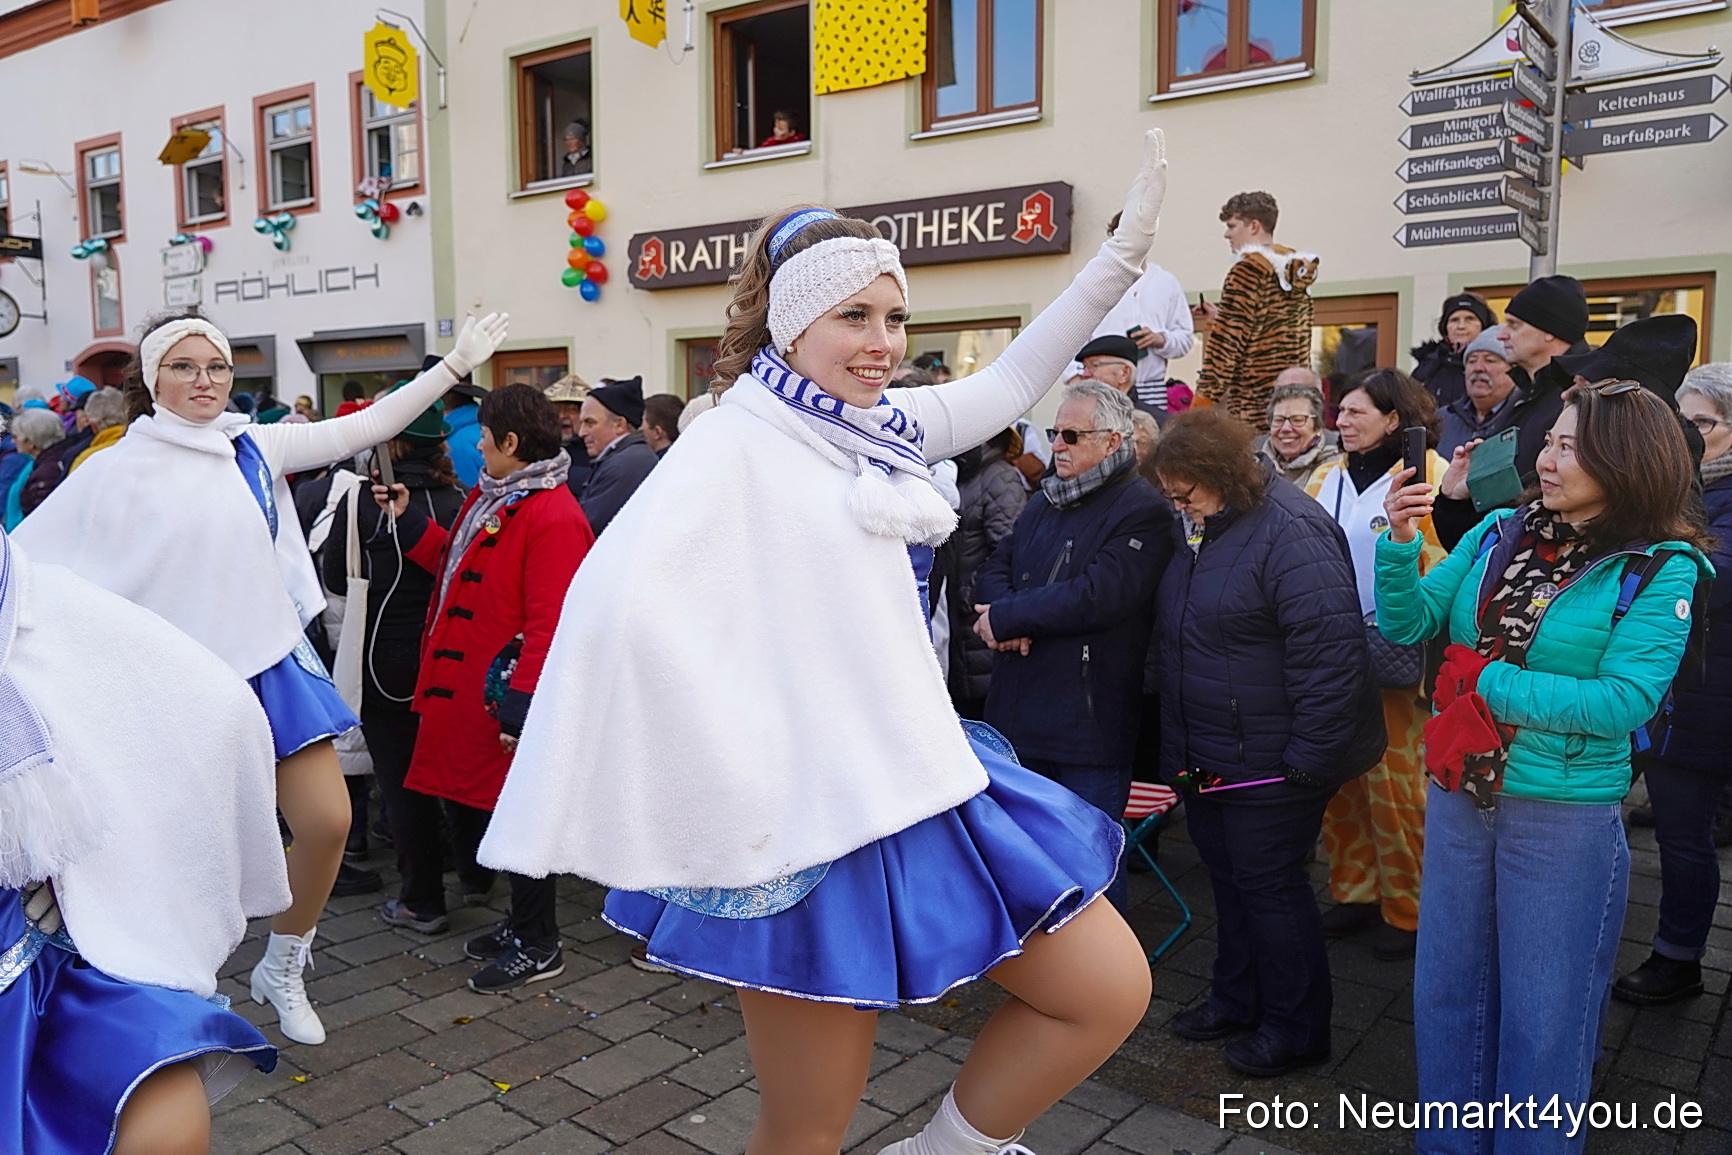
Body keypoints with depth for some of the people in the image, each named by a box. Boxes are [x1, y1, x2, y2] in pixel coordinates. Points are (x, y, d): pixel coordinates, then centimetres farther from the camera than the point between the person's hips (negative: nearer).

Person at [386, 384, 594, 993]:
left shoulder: (554, 518, -20)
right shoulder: (490, 498, 13)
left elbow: (550, 624, -24)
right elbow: (455, 564, 24)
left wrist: (522, 708, -25)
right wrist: (409, 519, 19)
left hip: (507, 693, -10)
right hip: (469, 688, 10)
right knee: (479, 801, 18)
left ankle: (537, 946, 19)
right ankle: (523, 922, 34)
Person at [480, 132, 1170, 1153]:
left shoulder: (884, 428, 9)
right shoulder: (741, 442, -13)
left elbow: (1013, 382, 22)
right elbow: (620, 596, -25)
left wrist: (1129, 246, 20)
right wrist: (742, 778, -24)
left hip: (921, 785, 8)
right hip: (813, 820, -7)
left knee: (1111, 992, 10)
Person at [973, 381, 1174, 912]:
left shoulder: (1144, 513, -10)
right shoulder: (1044, 502, 15)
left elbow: (1096, 596, -22)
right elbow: (993, 570, 11)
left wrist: (1004, 617, -15)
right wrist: (1010, 618, -12)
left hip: (1090, 723, -7)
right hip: (1019, 712, 8)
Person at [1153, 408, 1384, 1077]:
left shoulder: (1290, 532, -22)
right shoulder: (1192, 527, 6)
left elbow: (1331, 652, -25)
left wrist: (1309, 759, -23)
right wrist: (1178, 747, 16)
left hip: (1269, 764, -8)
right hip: (1206, 757, 9)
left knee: (1269, 884, 4)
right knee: (1227, 873, 20)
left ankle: (1296, 1028, 23)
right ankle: (1236, 998, 38)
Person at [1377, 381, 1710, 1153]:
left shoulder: (1658, 571, -11)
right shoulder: (1500, 533, 0)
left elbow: (1624, 702, -20)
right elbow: (1407, 625, -2)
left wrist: (1489, 683, -18)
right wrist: (1401, 542, -16)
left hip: (1564, 816, -4)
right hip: (1458, 797, 4)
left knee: (1542, 1011, 11)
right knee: (1447, 989, 17)